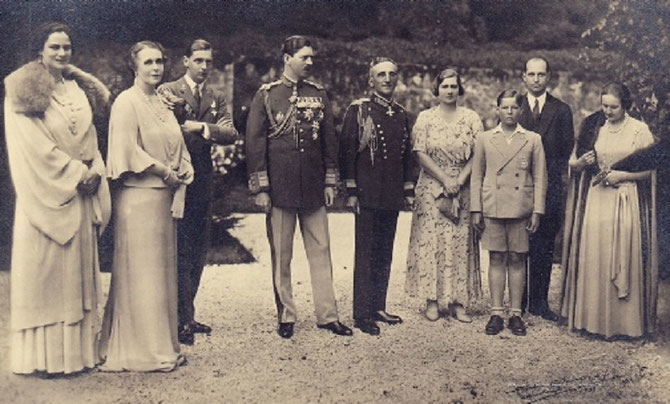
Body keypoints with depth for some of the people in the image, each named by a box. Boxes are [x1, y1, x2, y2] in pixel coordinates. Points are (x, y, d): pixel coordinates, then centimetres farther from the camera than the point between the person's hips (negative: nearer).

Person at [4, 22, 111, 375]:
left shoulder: (79, 88, 14)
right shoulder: (23, 91, -4)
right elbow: (36, 145, -12)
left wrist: (96, 170, -3)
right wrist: (77, 172, -13)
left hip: (80, 194, 6)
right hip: (46, 194, -6)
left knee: (79, 270, 7)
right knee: (46, 270, -2)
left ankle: (78, 348, 14)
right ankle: (46, 355, 6)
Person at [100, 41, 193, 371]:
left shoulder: (162, 104, 18)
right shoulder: (126, 103, -6)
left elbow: (177, 145, 19)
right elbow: (127, 149, -16)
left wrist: (184, 169, 0)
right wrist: (164, 171, -16)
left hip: (165, 195, 8)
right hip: (138, 196, -8)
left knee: (164, 268, 11)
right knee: (140, 271, -3)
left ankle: (162, 344, 20)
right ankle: (142, 350, 7)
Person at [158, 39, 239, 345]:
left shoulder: (217, 99, 13)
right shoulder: (167, 92, 1)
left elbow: (231, 134, -2)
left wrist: (203, 127, -17)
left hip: (203, 182, 5)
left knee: (197, 252, 10)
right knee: (181, 251, -5)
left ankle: (186, 315, 21)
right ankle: (184, 318, 1)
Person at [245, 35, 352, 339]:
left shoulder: (319, 94, 10)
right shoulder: (266, 95, 0)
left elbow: (329, 139, 12)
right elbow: (255, 142, -2)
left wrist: (330, 181, 7)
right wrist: (260, 188, -7)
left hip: (313, 188, 3)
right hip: (280, 187, -3)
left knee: (320, 251, 6)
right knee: (281, 255, 5)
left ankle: (327, 314, 15)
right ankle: (286, 316, 17)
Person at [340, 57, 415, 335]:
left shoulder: (401, 114, 14)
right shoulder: (358, 110, -3)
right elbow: (347, 151, -7)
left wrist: (408, 190, 13)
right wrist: (351, 191, -12)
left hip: (392, 197, 6)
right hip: (368, 195, -6)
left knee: (385, 254, 12)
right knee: (365, 255, -2)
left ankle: (378, 308, 22)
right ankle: (361, 314, 5)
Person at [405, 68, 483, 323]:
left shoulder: (471, 118, 6)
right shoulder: (425, 118, 4)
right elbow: (420, 153, -4)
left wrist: (460, 180, -12)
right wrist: (444, 179, -11)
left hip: (463, 188, 1)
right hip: (431, 187, -1)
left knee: (461, 242, 1)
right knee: (430, 239, -2)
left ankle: (458, 300, 8)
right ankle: (432, 300, 6)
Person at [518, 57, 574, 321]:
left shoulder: (562, 111, 9)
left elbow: (566, 151, 7)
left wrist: (555, 176, -4)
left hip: (550, 187, 1)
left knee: (545, 247, 4)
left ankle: (539, 302, 13)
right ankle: (518, 301, 12)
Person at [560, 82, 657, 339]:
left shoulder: (640, 130, 1)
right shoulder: (592, 128, 8)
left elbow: (650, 169, 1)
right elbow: (573, 165, 12)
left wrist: (621, 175, -11)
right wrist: (583, 162, -10)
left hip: (627, 202, -2)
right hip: (595, 200, 2)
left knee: (625, 258, -2)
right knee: (592, 258, 0)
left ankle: (625, 320, 10)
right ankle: (592, 317, 11)